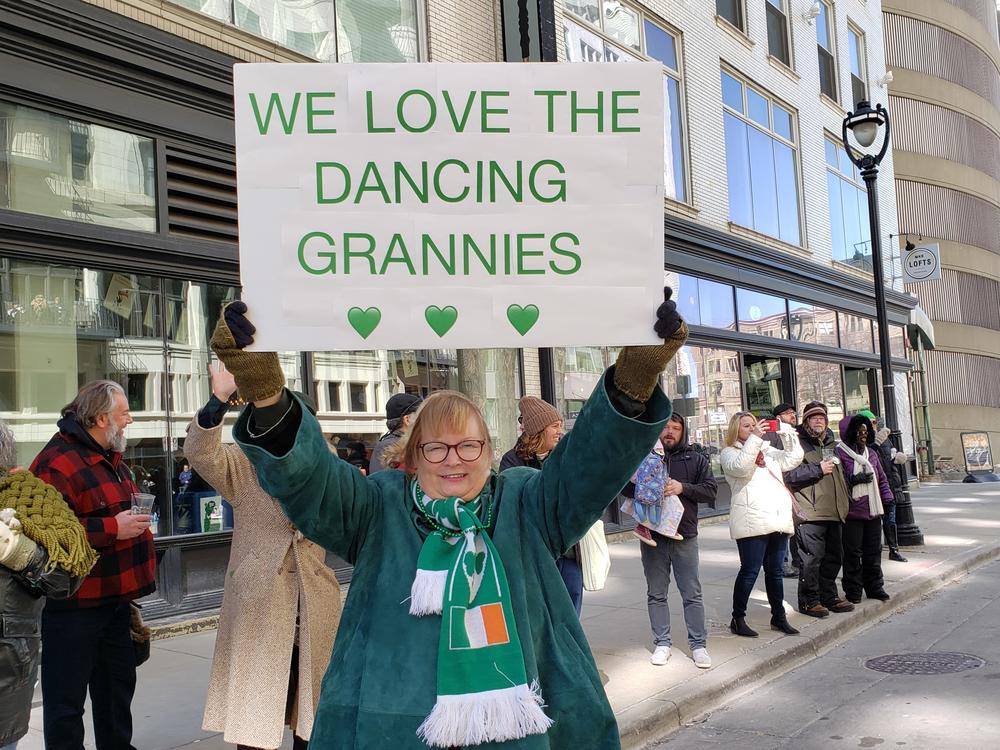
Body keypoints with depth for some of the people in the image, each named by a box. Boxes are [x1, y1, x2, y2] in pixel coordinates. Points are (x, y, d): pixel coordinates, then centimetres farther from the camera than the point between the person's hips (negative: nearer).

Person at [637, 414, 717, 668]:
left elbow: (711, 490, -2)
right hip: (652, 535, 0)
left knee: (692, 594, 5)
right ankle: (662, 643, 19)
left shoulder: (696, 460, 6)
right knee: (656, 594, 9)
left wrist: (683, 488, -17)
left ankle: (698, 644, 14)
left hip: (685, 537, 0)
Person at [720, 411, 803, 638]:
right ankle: (738, 619, 3)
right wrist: (754, 438, -20)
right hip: (752, 523, -6)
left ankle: (778, 616, 22)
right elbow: (740, 467, -19)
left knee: (775, 571, 12)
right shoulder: (729, 453, 3)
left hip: (778, 520, 6)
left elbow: (794, 459, 13)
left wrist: (787, 432, 2)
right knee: (750, 571, -6)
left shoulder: (768, 450, 23)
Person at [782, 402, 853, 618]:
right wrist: (818, 469, -17)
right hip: (810, 513, -8)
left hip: (834, 511, 8)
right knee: (811, 558, -7)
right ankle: (809, 601, 2)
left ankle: (829, 597, 25)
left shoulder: (831, 443, 21)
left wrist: (846, 500, 25)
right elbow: (788, 475, -18)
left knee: (833, 556, 13)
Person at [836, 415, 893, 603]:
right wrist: (854, 480, -22)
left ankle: (875, 587, 24)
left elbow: (881, 478, 21)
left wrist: (887, 498, 13)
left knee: (874, 551, 12)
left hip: (873, 510, 7)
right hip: (852, 512, -6)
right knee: (853, 552, -2)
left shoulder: (871, 454, 15)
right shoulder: (840, 453, -7)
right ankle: (853, 591, 8)